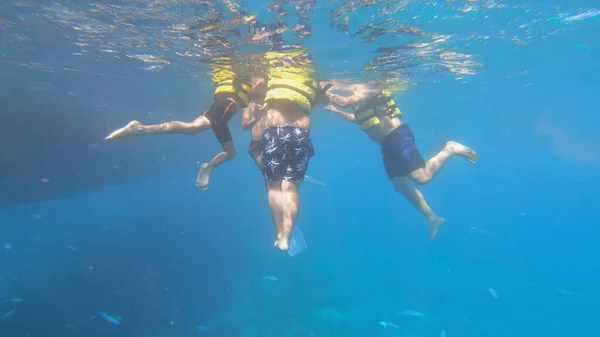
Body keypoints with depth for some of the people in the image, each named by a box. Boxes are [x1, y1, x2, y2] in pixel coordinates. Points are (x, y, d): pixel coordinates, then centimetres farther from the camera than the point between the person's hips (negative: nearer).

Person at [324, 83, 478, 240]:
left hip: (398, 137, -10)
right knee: (401, 186, 8)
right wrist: (336, 111, 33)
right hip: (387, 144, 10)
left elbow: (343, 102, -25)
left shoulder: (364, 92, -9)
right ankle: (432, 218, 16)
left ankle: (450, 149, 1)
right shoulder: (359, 100, 21)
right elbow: (357, 118, 38)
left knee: (422, 177, -21)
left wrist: (326, 93, -10)